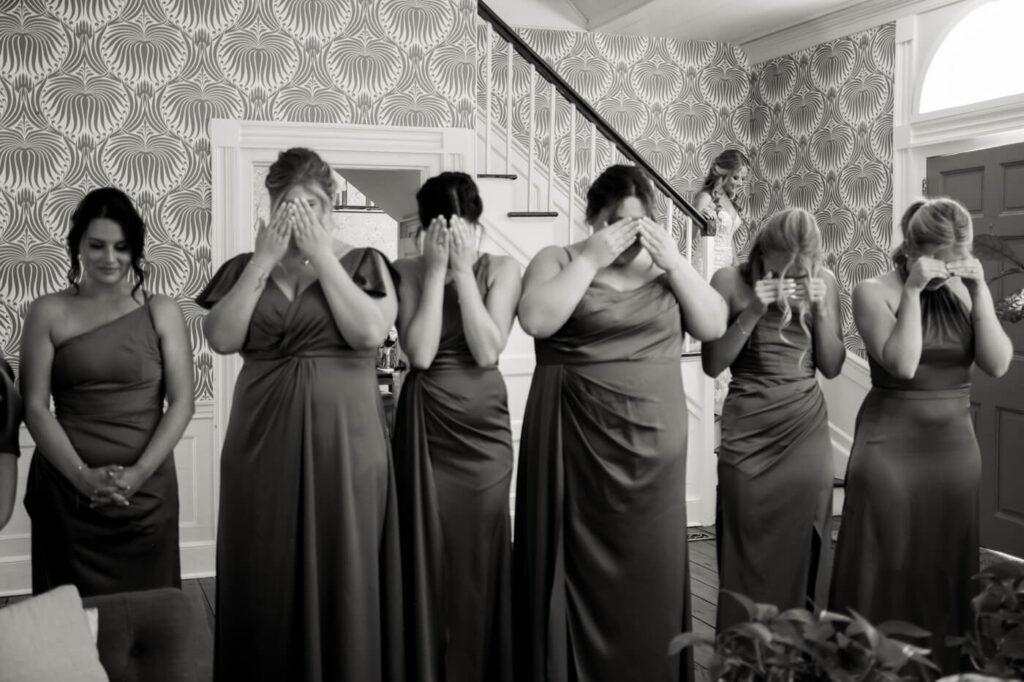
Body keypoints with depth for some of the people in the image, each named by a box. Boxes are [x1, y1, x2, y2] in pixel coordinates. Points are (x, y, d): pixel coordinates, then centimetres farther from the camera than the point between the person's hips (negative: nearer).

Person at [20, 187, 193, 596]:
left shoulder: (162, 312, 3)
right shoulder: (48, 313, 3)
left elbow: (181, 403, -1)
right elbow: (35, 408, -2)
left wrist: (139, 472, -13)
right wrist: (82, 475, -14)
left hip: (147, 488, 0)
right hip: (67, 489, 0)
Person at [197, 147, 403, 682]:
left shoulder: (363, 263, 3)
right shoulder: (244, 268, 9)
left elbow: (370, 332, -14)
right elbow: (221, 338, -6)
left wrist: (321, 255, -11)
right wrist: (264, 260, -8)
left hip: (343, 439, -2)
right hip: (262, 438, 2)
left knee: (341, 576, 3)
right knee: (265, 581, 6)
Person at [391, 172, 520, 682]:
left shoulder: (501, 270, 1)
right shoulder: (409, 272, -1)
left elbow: (486, 351, -12)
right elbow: (419, 354, -14)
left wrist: (463, 270, -14)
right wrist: (436, 269, -14)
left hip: (483, 426, 1)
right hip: (425, 424, -1)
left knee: (480, 551, 6)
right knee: (428, 550, 2)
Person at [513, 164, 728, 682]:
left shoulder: (663, 265, 12)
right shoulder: (557, 260, 1)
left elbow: (714, 326, 3)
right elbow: (536, 319, -17)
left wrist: (674, 263, -8)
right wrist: (591, 259, -15)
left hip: (653, 444, 4)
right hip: (575, 441, -3)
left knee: (649, 573, 6)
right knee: (579, 569, 0)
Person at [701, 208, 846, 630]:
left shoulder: (822, 282, 5)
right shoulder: (731, 281, -4)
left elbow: (831, 366, 6)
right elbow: (712, 364, -5)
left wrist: (821, 310, -9)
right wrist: (753, 312, -16)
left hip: (806, 430, 2)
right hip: (747, 431, -2)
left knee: (803, 550, 1)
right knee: (748, 552, -2)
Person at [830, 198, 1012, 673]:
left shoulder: (964, 292, 4)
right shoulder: (875, 291, -8)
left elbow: (998, 364, -6)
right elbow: (901, 363, -20)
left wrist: (979, 292, -12)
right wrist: (913, 291, -20)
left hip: (955, 446, 4)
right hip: (890, 444, -4)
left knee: (946, 570, 12)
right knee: (885, 572, 0)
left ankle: (944, 665, 25)